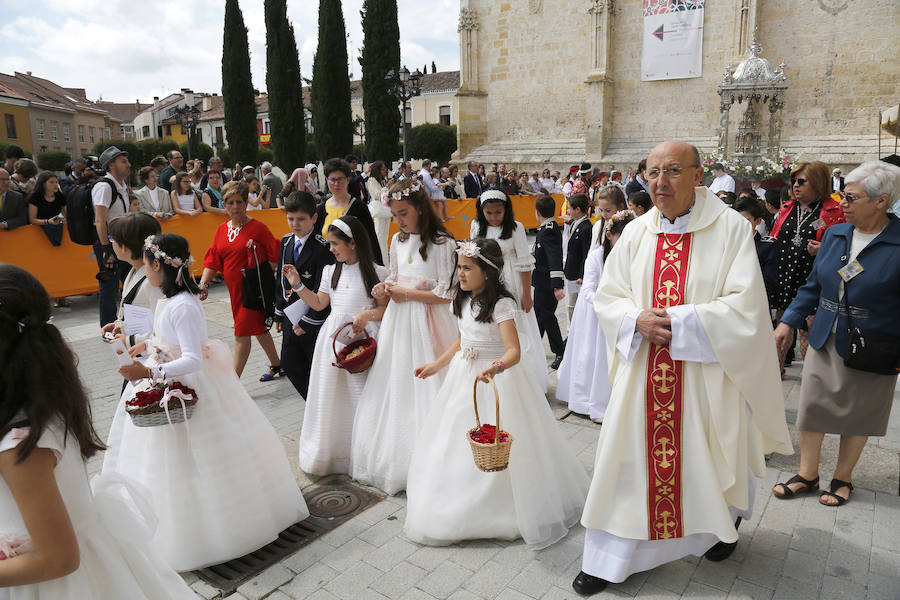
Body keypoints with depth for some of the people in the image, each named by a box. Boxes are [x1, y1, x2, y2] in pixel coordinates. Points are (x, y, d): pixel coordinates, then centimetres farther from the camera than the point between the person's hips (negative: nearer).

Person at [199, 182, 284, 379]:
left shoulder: (257, 227, -10)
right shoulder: (221, 230, 9)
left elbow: (274, 257, -9)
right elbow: (213, 260, 8)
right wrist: (204, 283, -2)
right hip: (234, 288, 7)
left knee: (242, 333, -7)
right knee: (258, 329, 19)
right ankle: (276, 364, 38)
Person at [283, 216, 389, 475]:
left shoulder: (376, 273, -6)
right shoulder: (331, 271, 11)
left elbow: (385, 308, -5)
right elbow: (319, 303, 15)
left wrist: (368, 314, -23)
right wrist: (297, 285, 7)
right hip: (333, 336, 5)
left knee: (359, 396, -1)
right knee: (330, 395, 10)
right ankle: (328, 451, 26)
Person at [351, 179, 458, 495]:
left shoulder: (441, 243, -10)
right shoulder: (398, 240, 10)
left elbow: (445, 293, -13)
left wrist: (405, 293, -12)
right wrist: (386, 289, -1)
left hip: (427, 321, -6)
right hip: (398, 322, 6)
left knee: (423, 384, -1)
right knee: (394, 385, 10)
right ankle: (392, 458, 24)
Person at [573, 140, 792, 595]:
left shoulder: (730, 228, -9)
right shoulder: (636, 232, 2)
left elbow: (745, 305, -14)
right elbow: (606, 297, 4)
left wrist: (678, 322, -19)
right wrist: (638, 320, -15)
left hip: (705, 375, -2)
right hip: (643, 374, 3)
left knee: (705, 460, 17)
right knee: (632, 459, 8)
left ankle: (722, 527, 49)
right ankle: (609, 559, 23)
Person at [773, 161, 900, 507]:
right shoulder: (835, 235, 2)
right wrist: (789, 322, 4)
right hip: (825, 342, 4)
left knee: (857, 415, 12)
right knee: (810, 406, 8)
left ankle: (842, 478, 31)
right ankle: (807, 475, 25)